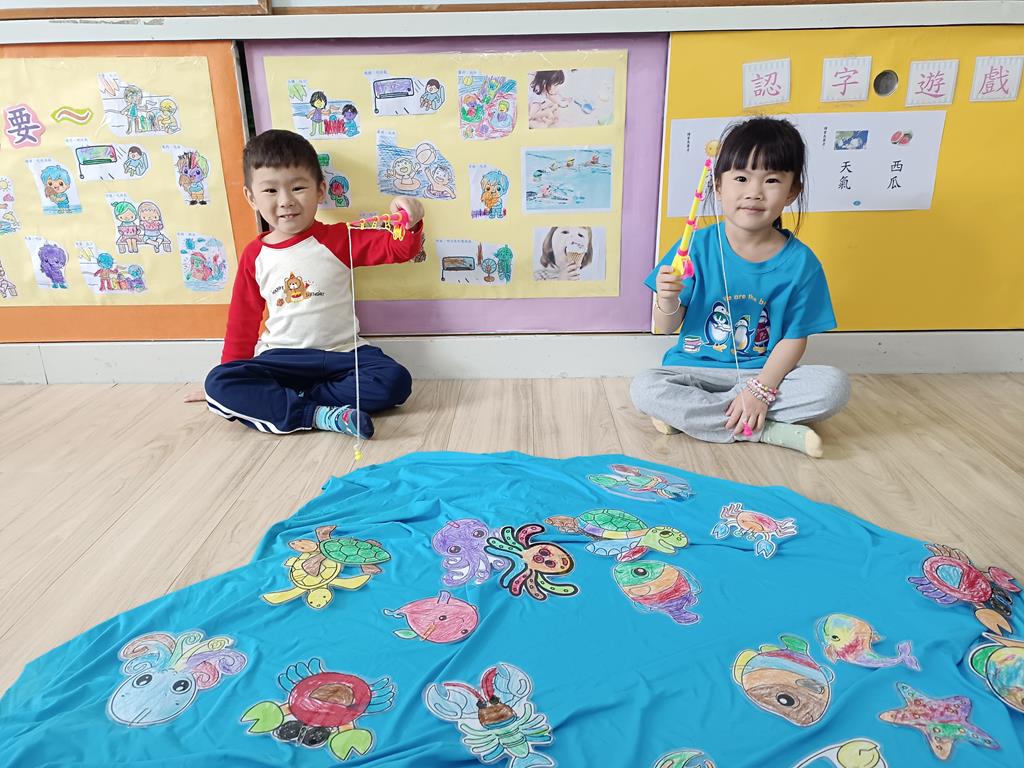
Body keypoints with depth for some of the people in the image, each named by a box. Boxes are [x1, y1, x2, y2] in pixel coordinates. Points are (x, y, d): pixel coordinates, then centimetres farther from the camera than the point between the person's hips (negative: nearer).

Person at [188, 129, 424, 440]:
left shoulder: (338, 239, 2)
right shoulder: (254, 255, 7)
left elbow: (398, 249, -6)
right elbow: (242, 321, 15)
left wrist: (410, 222, -29)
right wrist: (230, 376, 21)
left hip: (341, 354, -1)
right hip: (280, 359, 1)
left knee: (395, 381, -28)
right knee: (218, 385, -25)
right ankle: (320, 415, -29)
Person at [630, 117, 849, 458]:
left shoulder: (800, 261, -6)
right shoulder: (697, 246, -7)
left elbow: (794, 337, -5)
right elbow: (667, 327, -3)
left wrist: (761, 389, -19)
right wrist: (668, 301, -27)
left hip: (766, 374, 1)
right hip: (696, 370, 0)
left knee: (834, 385, -23)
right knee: (644, 388, -28)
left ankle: (689, 413, -20)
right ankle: (769, 432, -20)